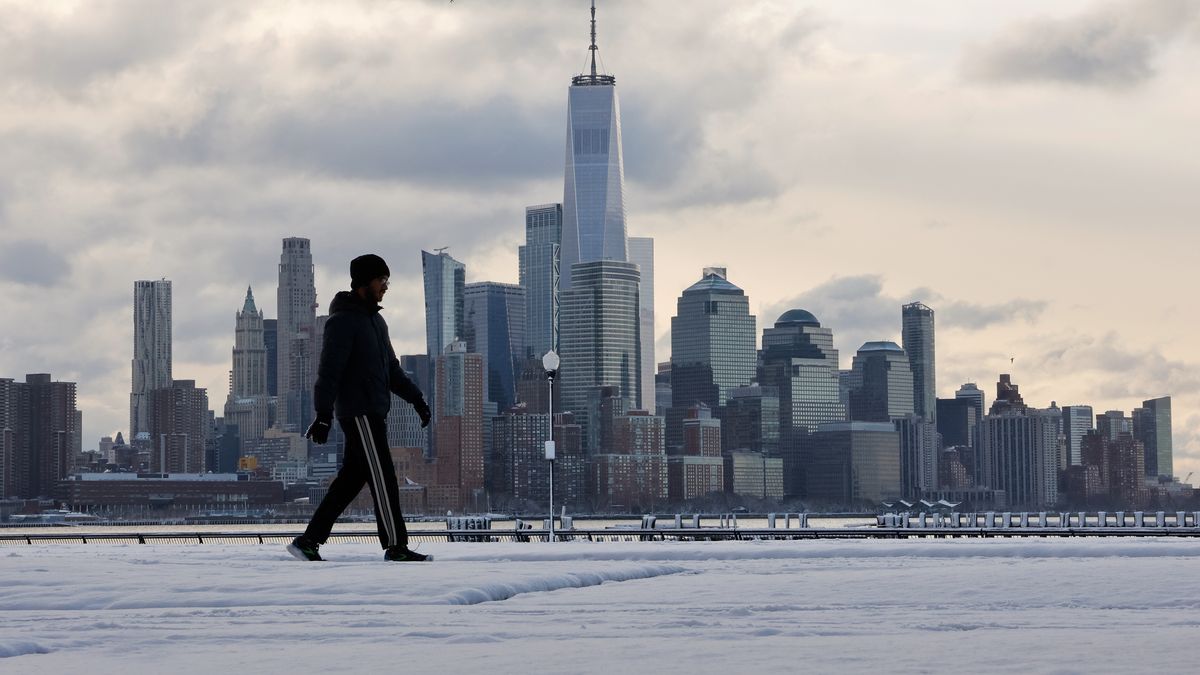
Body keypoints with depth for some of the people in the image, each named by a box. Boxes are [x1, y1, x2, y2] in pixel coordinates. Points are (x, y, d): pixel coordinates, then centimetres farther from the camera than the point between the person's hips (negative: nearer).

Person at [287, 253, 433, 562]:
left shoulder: (375, 320, 19)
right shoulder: (343, 321, -10)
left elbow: (391, 369, 25)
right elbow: (329, 370, -17)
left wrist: (416, 398, 15)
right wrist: (323, 414, -24)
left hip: (375, 413, 9)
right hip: (359, 412, -9)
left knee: (351, 479, 8)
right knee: (383, 478, -8)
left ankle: (309, 540, 10)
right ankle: (396, 546, -5)